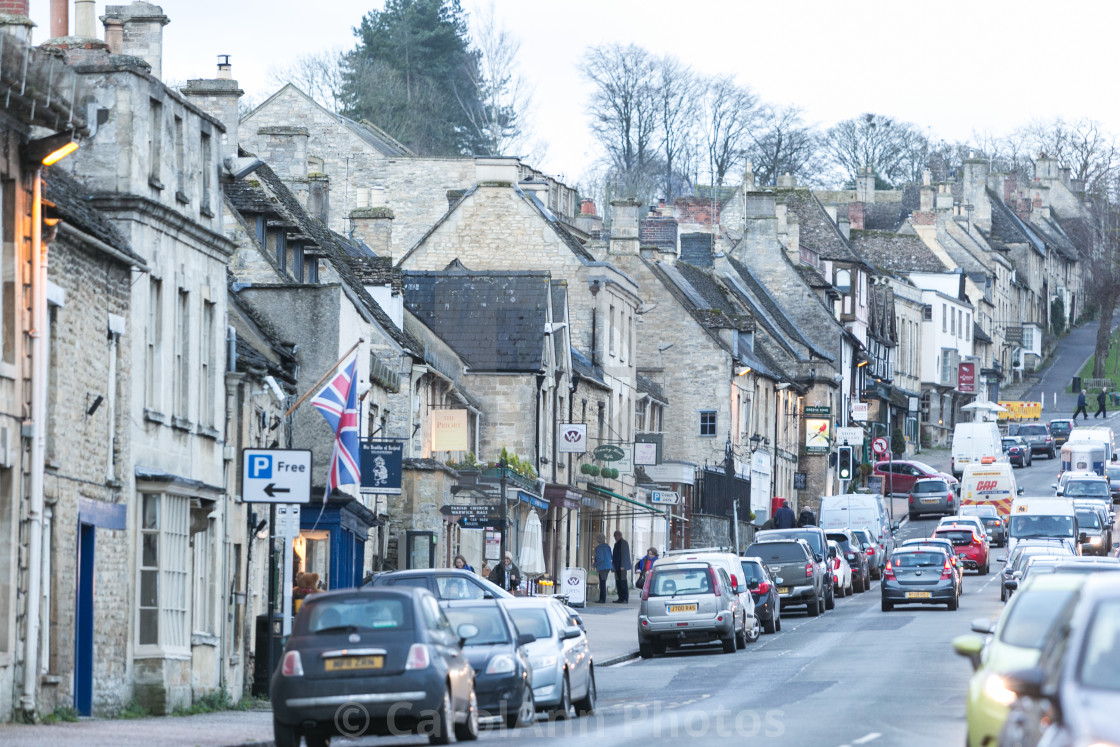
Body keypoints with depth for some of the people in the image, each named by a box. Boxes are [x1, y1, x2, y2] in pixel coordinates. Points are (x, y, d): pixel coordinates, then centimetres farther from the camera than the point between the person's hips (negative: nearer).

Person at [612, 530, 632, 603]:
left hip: (622, 567, -9)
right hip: (617, 567, 9)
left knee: (623, 583, -10)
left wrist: (622, 566, -19)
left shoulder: (624, 543, -7)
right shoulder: (616, 544, 19)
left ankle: (625, 599, -10)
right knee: (618, 583, 8)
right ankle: (620, 598, 11)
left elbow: (625, 554, -13)